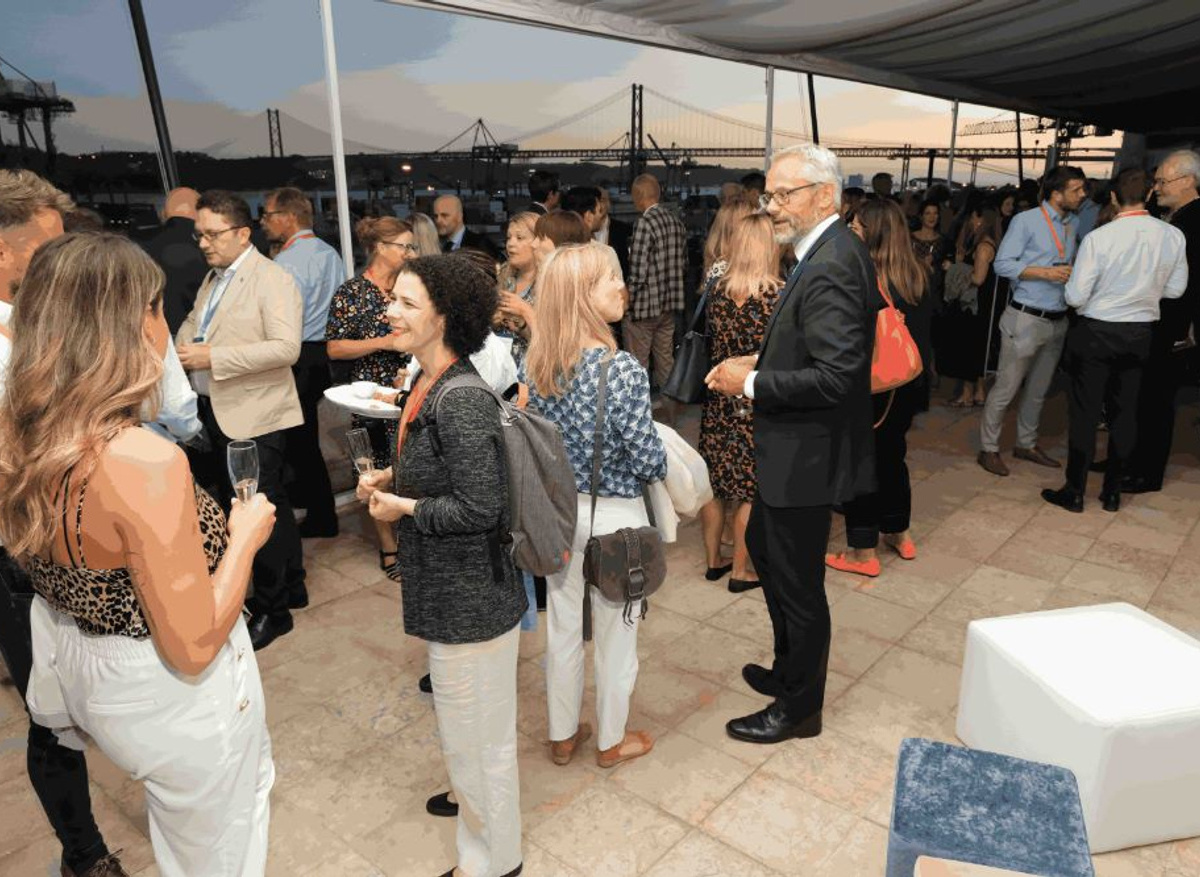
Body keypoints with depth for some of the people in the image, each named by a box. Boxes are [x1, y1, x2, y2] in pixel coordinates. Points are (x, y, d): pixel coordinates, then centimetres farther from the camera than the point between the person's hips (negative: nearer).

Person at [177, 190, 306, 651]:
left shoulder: (273, 280, -11)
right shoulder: (214, 277, 15)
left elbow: (286, 348, -22)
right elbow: (194, 322, 25)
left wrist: (213, 357, -23)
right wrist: (182, 345, 2)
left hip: (253, 418, -8)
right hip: (213, 413, 8)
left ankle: (271, 609, 15)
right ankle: (291, 587, 32)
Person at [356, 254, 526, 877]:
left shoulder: (462, 402, -27)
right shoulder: (429, 384, 2)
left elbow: (480, 508, -26)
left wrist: (401, 507, -16)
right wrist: (392, 478, 2)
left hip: (469, 599, -9)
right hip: (449, 591, 9)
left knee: (475, 733, 12)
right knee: (463, 724, 30)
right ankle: (474, 798, 55)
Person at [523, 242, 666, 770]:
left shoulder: (537, 363, -6)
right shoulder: (621, 370, -24)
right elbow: (648, 459, -20)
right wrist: (659, 466, 1)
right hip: (613, 515, -5)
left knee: (563, 626, 19)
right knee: (615, 631, 15)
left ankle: (563, 736, 38)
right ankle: (611, 742, 34)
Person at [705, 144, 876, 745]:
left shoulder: (831, 268, -23)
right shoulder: (827, 253, 9)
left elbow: (835, 376, -29)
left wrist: (751, 383, -20)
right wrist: (758, 364, 4)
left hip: (807, 455, -11)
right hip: (792, 449, 11)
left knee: (797, 583, 6)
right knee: (762, 545, 25)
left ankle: (798, 707, 27)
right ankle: (788, 670, 44)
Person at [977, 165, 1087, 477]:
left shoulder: (1071, 227, 13)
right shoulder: (1026, 221, -8)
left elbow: (1068, 268, 20)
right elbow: (1002, 264, -13)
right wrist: (1046, 272, -20)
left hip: (1057, 320, 7)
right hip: (1026, 318, -7)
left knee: (1038, 389, 15)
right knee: (1006, 387, -3)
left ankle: (1026, 444, 29)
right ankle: (988, 448, 8)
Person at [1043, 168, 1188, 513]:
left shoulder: (1098, 238, -18)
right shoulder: (1174, 236, -5)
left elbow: (1075, 297, -16)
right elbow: (1175, 289, 7)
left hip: (1096, 333, -4)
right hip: (1141, 335, 4)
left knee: (1085, 412, 5)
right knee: (1124, 413, 13)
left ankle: (1074, 492, 13)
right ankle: (1112, 492, 23)